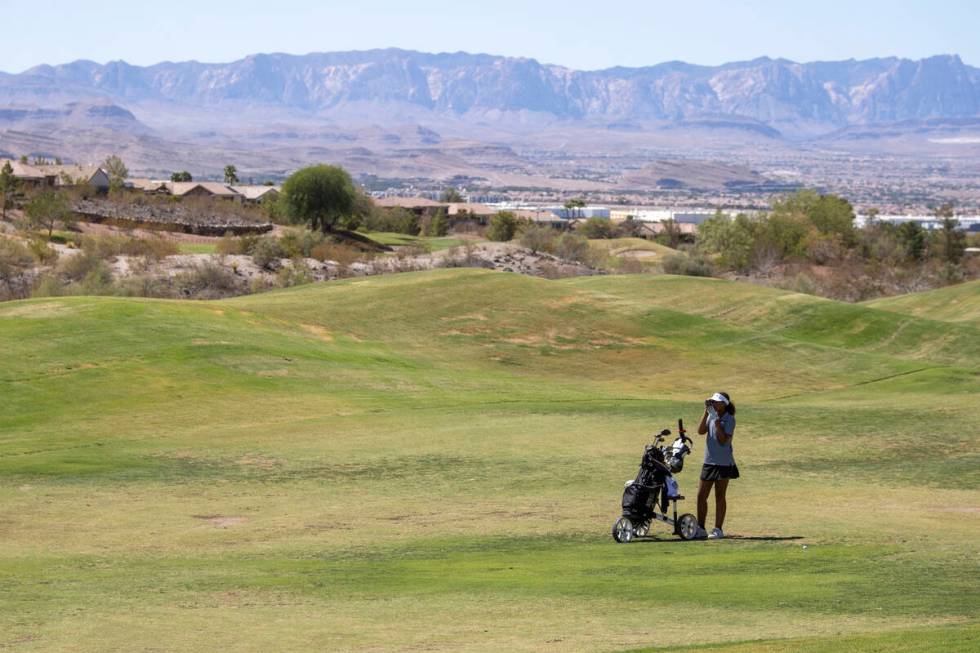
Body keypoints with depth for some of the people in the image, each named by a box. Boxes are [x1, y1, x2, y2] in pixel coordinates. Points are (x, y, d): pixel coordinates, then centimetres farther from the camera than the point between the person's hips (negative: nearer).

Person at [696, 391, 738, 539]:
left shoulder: (729, 419, -9)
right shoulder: (711, 416, 9)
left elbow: (723, 440, -17)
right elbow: (701, 431, -6)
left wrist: (716, 421, -19)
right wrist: (706, 412, -9)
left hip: (723, 463, -6)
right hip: (709, 461, 6)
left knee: (720, 496, 1)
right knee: (701, 496, 5)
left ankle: (718, 529, 8)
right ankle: (700, 528, 13)